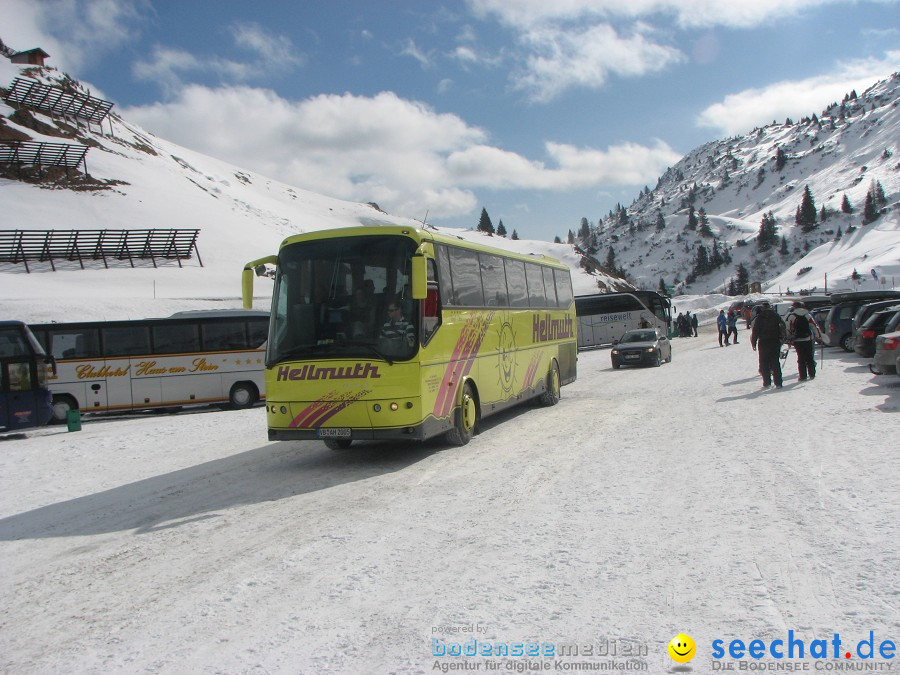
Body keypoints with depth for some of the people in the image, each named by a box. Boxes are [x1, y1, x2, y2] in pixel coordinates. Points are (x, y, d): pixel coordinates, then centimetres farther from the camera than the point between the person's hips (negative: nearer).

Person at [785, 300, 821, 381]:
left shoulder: (791, 316, -4)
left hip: (798, 340, -2)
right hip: (808, 339, 2)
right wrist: (819, 336, 10)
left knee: (801, 359, 2)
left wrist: (789, 340, 3)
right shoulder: (807, 315, 4)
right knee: (810, 357, 11)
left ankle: (803, 376, 1)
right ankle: (812, 375, 15)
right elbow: (814, 326, 4)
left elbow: (789, 329, -4)